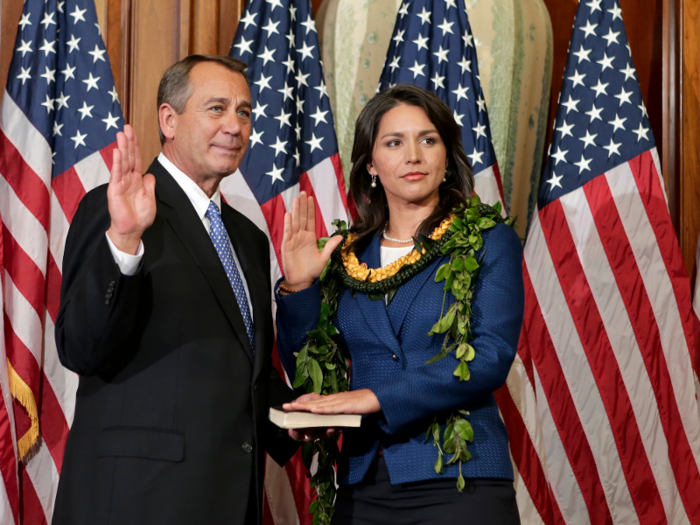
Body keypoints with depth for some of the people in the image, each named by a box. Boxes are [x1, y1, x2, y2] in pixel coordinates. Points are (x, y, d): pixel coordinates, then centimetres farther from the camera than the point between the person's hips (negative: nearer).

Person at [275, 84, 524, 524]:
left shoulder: (488, 242, 1)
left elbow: (492, 358, -12)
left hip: (459, 482, -3)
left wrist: (377, 397, -18)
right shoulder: (347, 255, 10)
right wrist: (298, 288, -3)